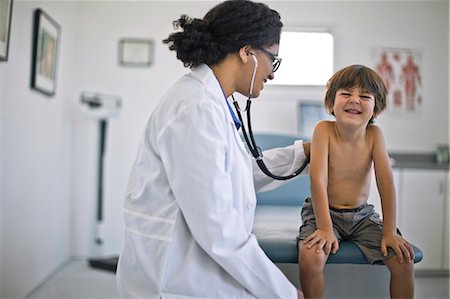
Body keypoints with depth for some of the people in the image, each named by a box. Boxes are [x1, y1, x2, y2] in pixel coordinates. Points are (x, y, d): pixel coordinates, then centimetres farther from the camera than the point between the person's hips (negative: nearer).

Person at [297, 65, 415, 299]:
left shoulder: (374, 134, -8)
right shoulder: (324, 130, -17)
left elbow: (386, 181, -11)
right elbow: (318, 179, -22)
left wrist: (389, 231, -14)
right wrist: (325, 227, -27)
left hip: (362, 214, 3)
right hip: (324, 211, -3)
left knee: (404, 258, -9)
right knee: (310, 257, -28)